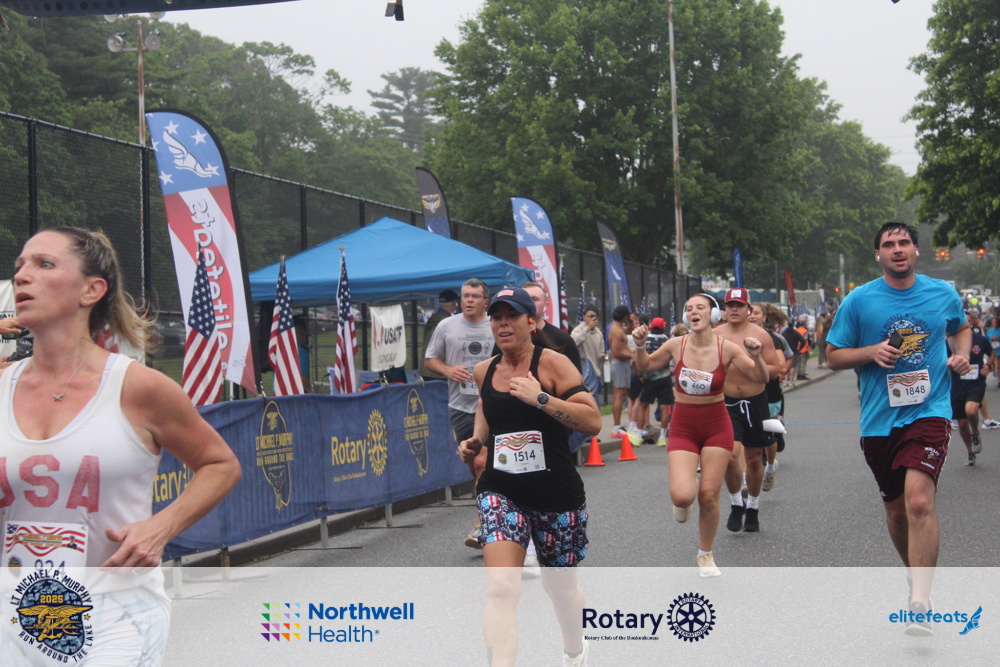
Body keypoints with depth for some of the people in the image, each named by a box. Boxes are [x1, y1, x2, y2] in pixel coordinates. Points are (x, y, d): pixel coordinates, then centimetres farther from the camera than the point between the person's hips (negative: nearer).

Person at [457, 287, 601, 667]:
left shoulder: (553, 363, -11)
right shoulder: (484, 371, 4)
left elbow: (593, 422, -20)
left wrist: (540, 397, -28)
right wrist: (476, 440, 11)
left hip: (557, 494, -2)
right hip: (501, 492, 2)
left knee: (560, 586, 19)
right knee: (501, 588, -19)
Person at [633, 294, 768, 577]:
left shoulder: (727, 348, -10)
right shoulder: (676, 345, -7)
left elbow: (761, 378, -9)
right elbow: (645, 366, 9)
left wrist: (756, 356, -27)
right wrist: (640, 346, -10)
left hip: (716, 426, 0)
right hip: (683, 428, 0)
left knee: (709, 496, 0)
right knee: (682, 495, -18)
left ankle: (705, 555, 23)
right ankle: (683, 504, 22)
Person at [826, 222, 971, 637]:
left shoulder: (943, 294, 4)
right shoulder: (859, 301, 0)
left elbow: (961, 328, 26)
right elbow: (833, 357, 4)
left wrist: (961, 354, 4)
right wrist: (872, 352, -14)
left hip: (929, 412, -2)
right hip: (879, 420, 2)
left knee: (919, 501, -21)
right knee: (896, 508, 14)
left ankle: (920, 605, -23)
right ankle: (917, 575, 40)